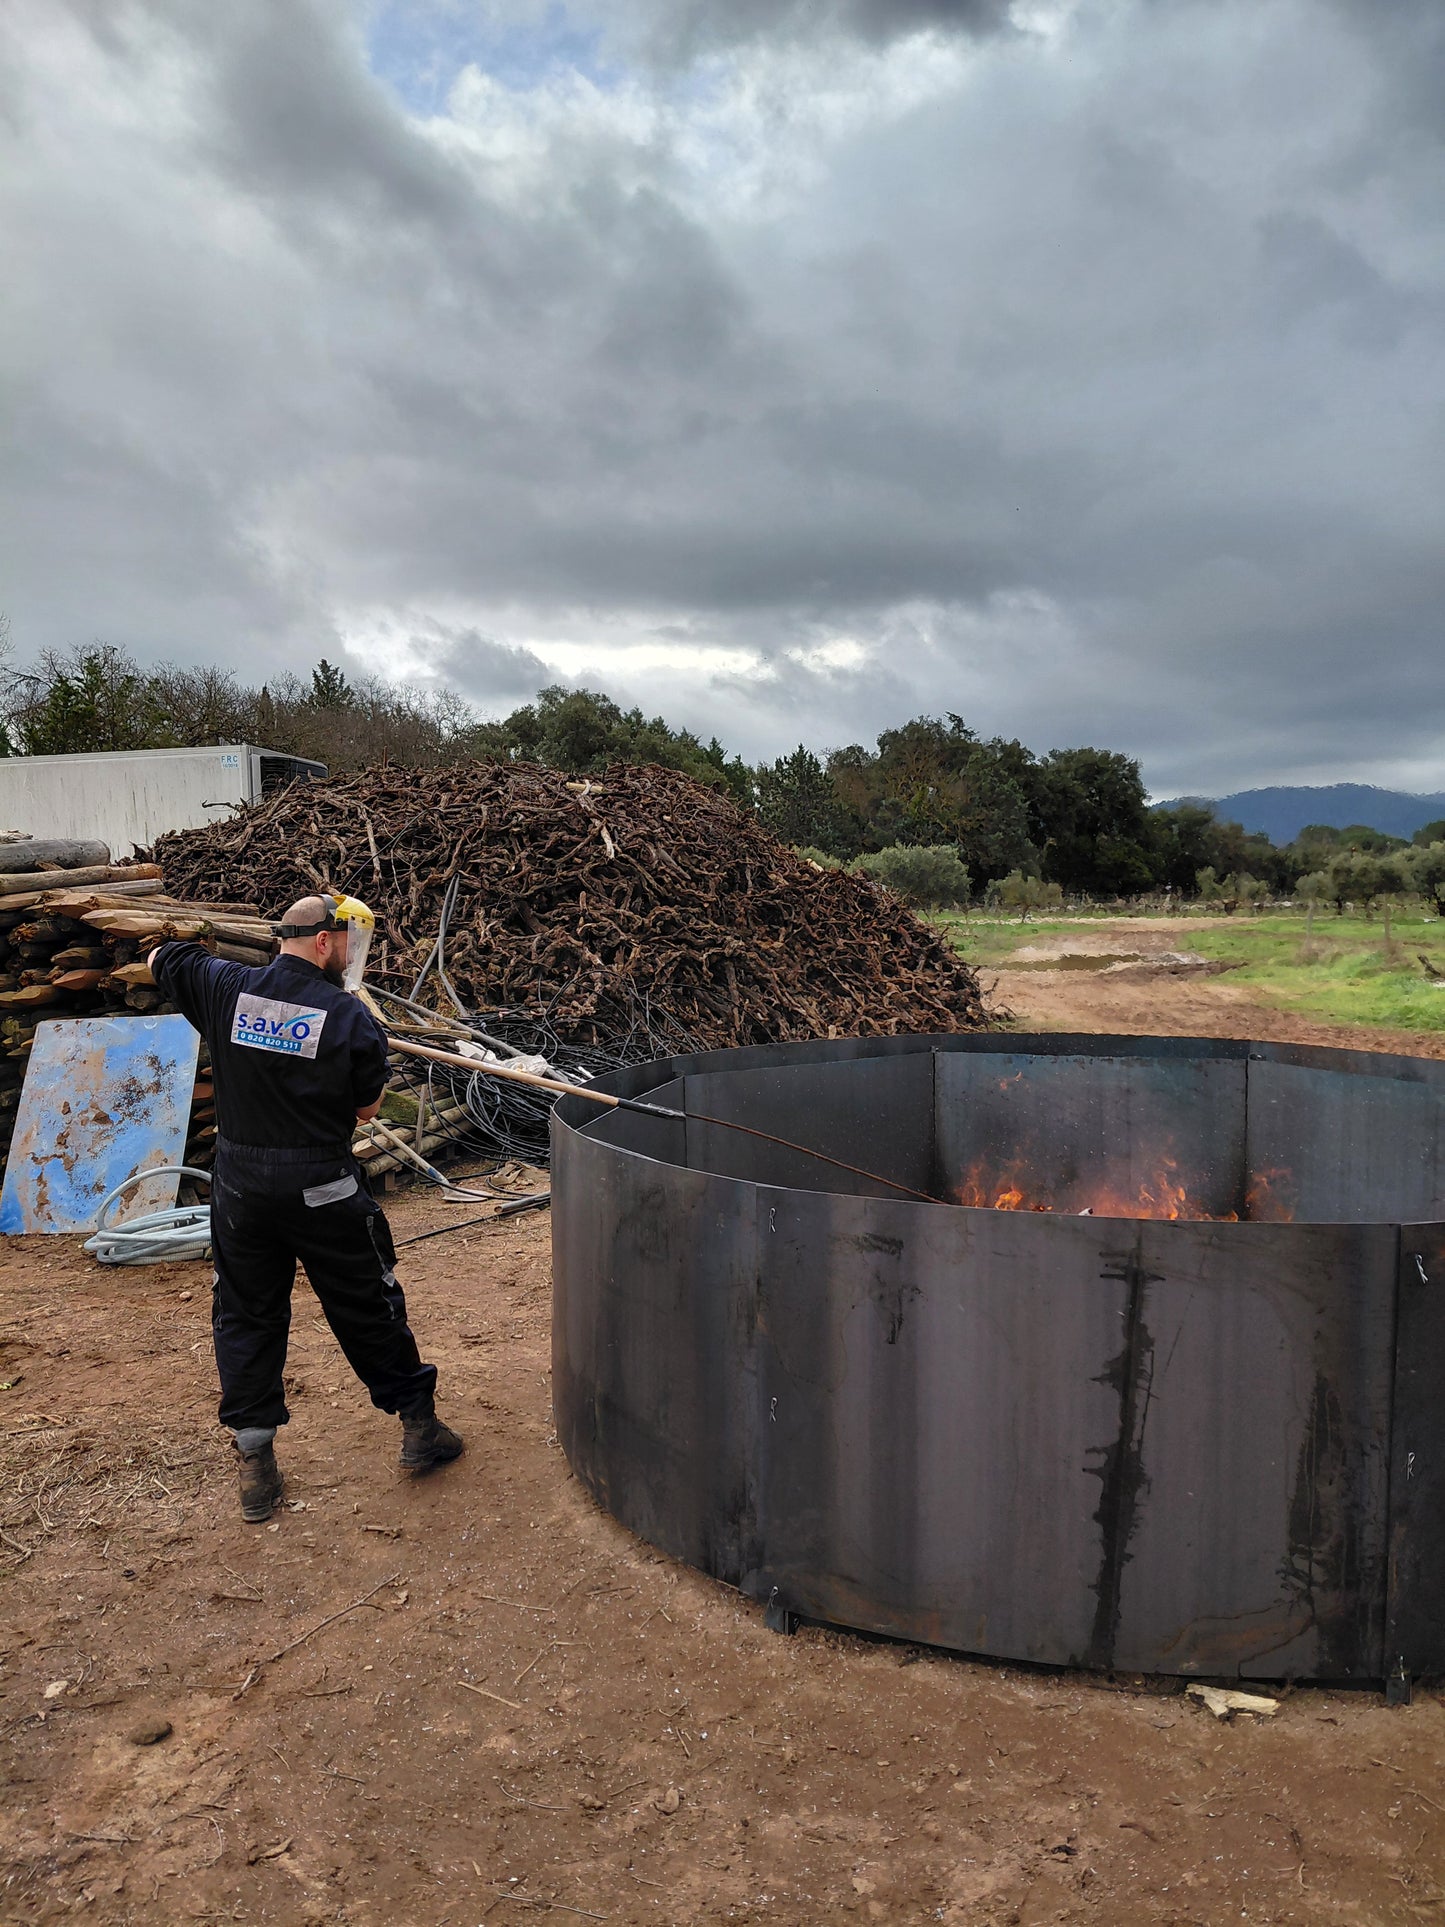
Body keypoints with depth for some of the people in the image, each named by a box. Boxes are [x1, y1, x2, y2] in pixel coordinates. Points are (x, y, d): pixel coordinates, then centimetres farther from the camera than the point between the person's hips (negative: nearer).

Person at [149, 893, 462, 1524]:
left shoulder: (225, 988, -4)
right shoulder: (351, 1017, -12)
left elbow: (160, 959, 17)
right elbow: (367, 1109, -2)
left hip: (240, 1187, 3)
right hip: (322, 1191, -3)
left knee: (245, 1315, 16)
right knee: (368, 1309, 12)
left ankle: (254, 1460, 20)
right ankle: (417, 1426, 26)